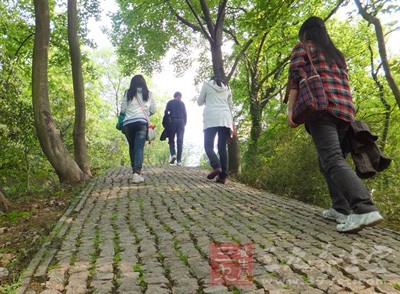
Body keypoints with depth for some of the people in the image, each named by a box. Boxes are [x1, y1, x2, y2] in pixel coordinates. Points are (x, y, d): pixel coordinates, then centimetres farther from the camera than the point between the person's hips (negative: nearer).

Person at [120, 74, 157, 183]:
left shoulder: (128, 93, 13)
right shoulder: (148, 93, 14)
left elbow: (122, 109, 10)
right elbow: (153, 109, 16)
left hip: (128, 123, 1)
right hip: (142, 122, -1)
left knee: (132, 147, 15)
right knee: (139, 148, -7)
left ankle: (135, 171, 19)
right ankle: (137, 172, -23)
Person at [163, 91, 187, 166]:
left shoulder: (169, 102, 12)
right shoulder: (182, 103, 15)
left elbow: (166, 113, 1)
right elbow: (185, 114, 8)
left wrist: (165, 124, 5)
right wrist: (184, 123, 13)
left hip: (172, 121, 0)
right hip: (181, 122, 1)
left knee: (171, 140, 8)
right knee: (180, 141, -2)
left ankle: (173, 154, -17)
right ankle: (179, 160, -8)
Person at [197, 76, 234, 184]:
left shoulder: (207, 84, 13)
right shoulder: (227, 88, 23)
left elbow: (199, 102, 16)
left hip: (211, 119, -3)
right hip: (226, 119, 4)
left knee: (208, 145, -2)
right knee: (222, 148, 1)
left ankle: (216, 166, -26)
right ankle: (223, 176, -6)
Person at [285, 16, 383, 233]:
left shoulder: (303, 48, 9)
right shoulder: (337, 54, 28)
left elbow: (295, 79, -4)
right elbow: (344, 83, 27)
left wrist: (290, 110, -7)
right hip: (345, 111, 7)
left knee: (333, 160, -18)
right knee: (326, 160, 13)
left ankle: (365, 209, -32)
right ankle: (341, 209, 9)